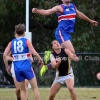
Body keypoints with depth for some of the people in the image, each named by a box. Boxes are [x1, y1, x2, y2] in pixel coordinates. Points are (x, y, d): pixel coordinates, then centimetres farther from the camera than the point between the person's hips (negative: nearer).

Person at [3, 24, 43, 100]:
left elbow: (5, 55, 2)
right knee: (35, 87, 3)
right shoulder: (26, 41, -2)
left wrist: (7, 66, 14)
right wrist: (41, 59, 7)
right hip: (27, 67, -3)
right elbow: (34, 53, -10)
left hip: (17, 69, 3)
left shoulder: (11, 43, 8)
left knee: (22, 90, 11)